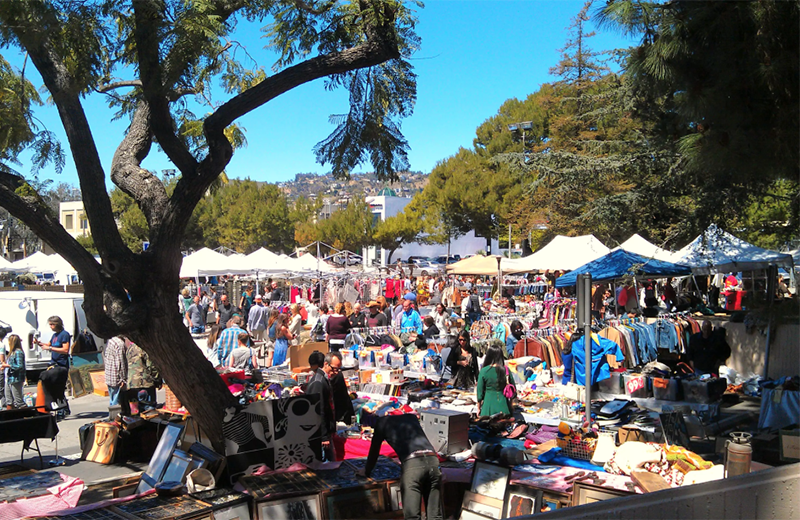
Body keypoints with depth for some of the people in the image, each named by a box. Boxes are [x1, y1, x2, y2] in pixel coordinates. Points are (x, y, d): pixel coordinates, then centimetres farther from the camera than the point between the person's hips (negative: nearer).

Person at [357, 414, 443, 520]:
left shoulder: (382, 422, 20)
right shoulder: (412, 417, 33)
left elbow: (374, 450, 29)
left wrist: (367, 471, 45)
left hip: (412, 463, -4)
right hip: (433, 459, 4)